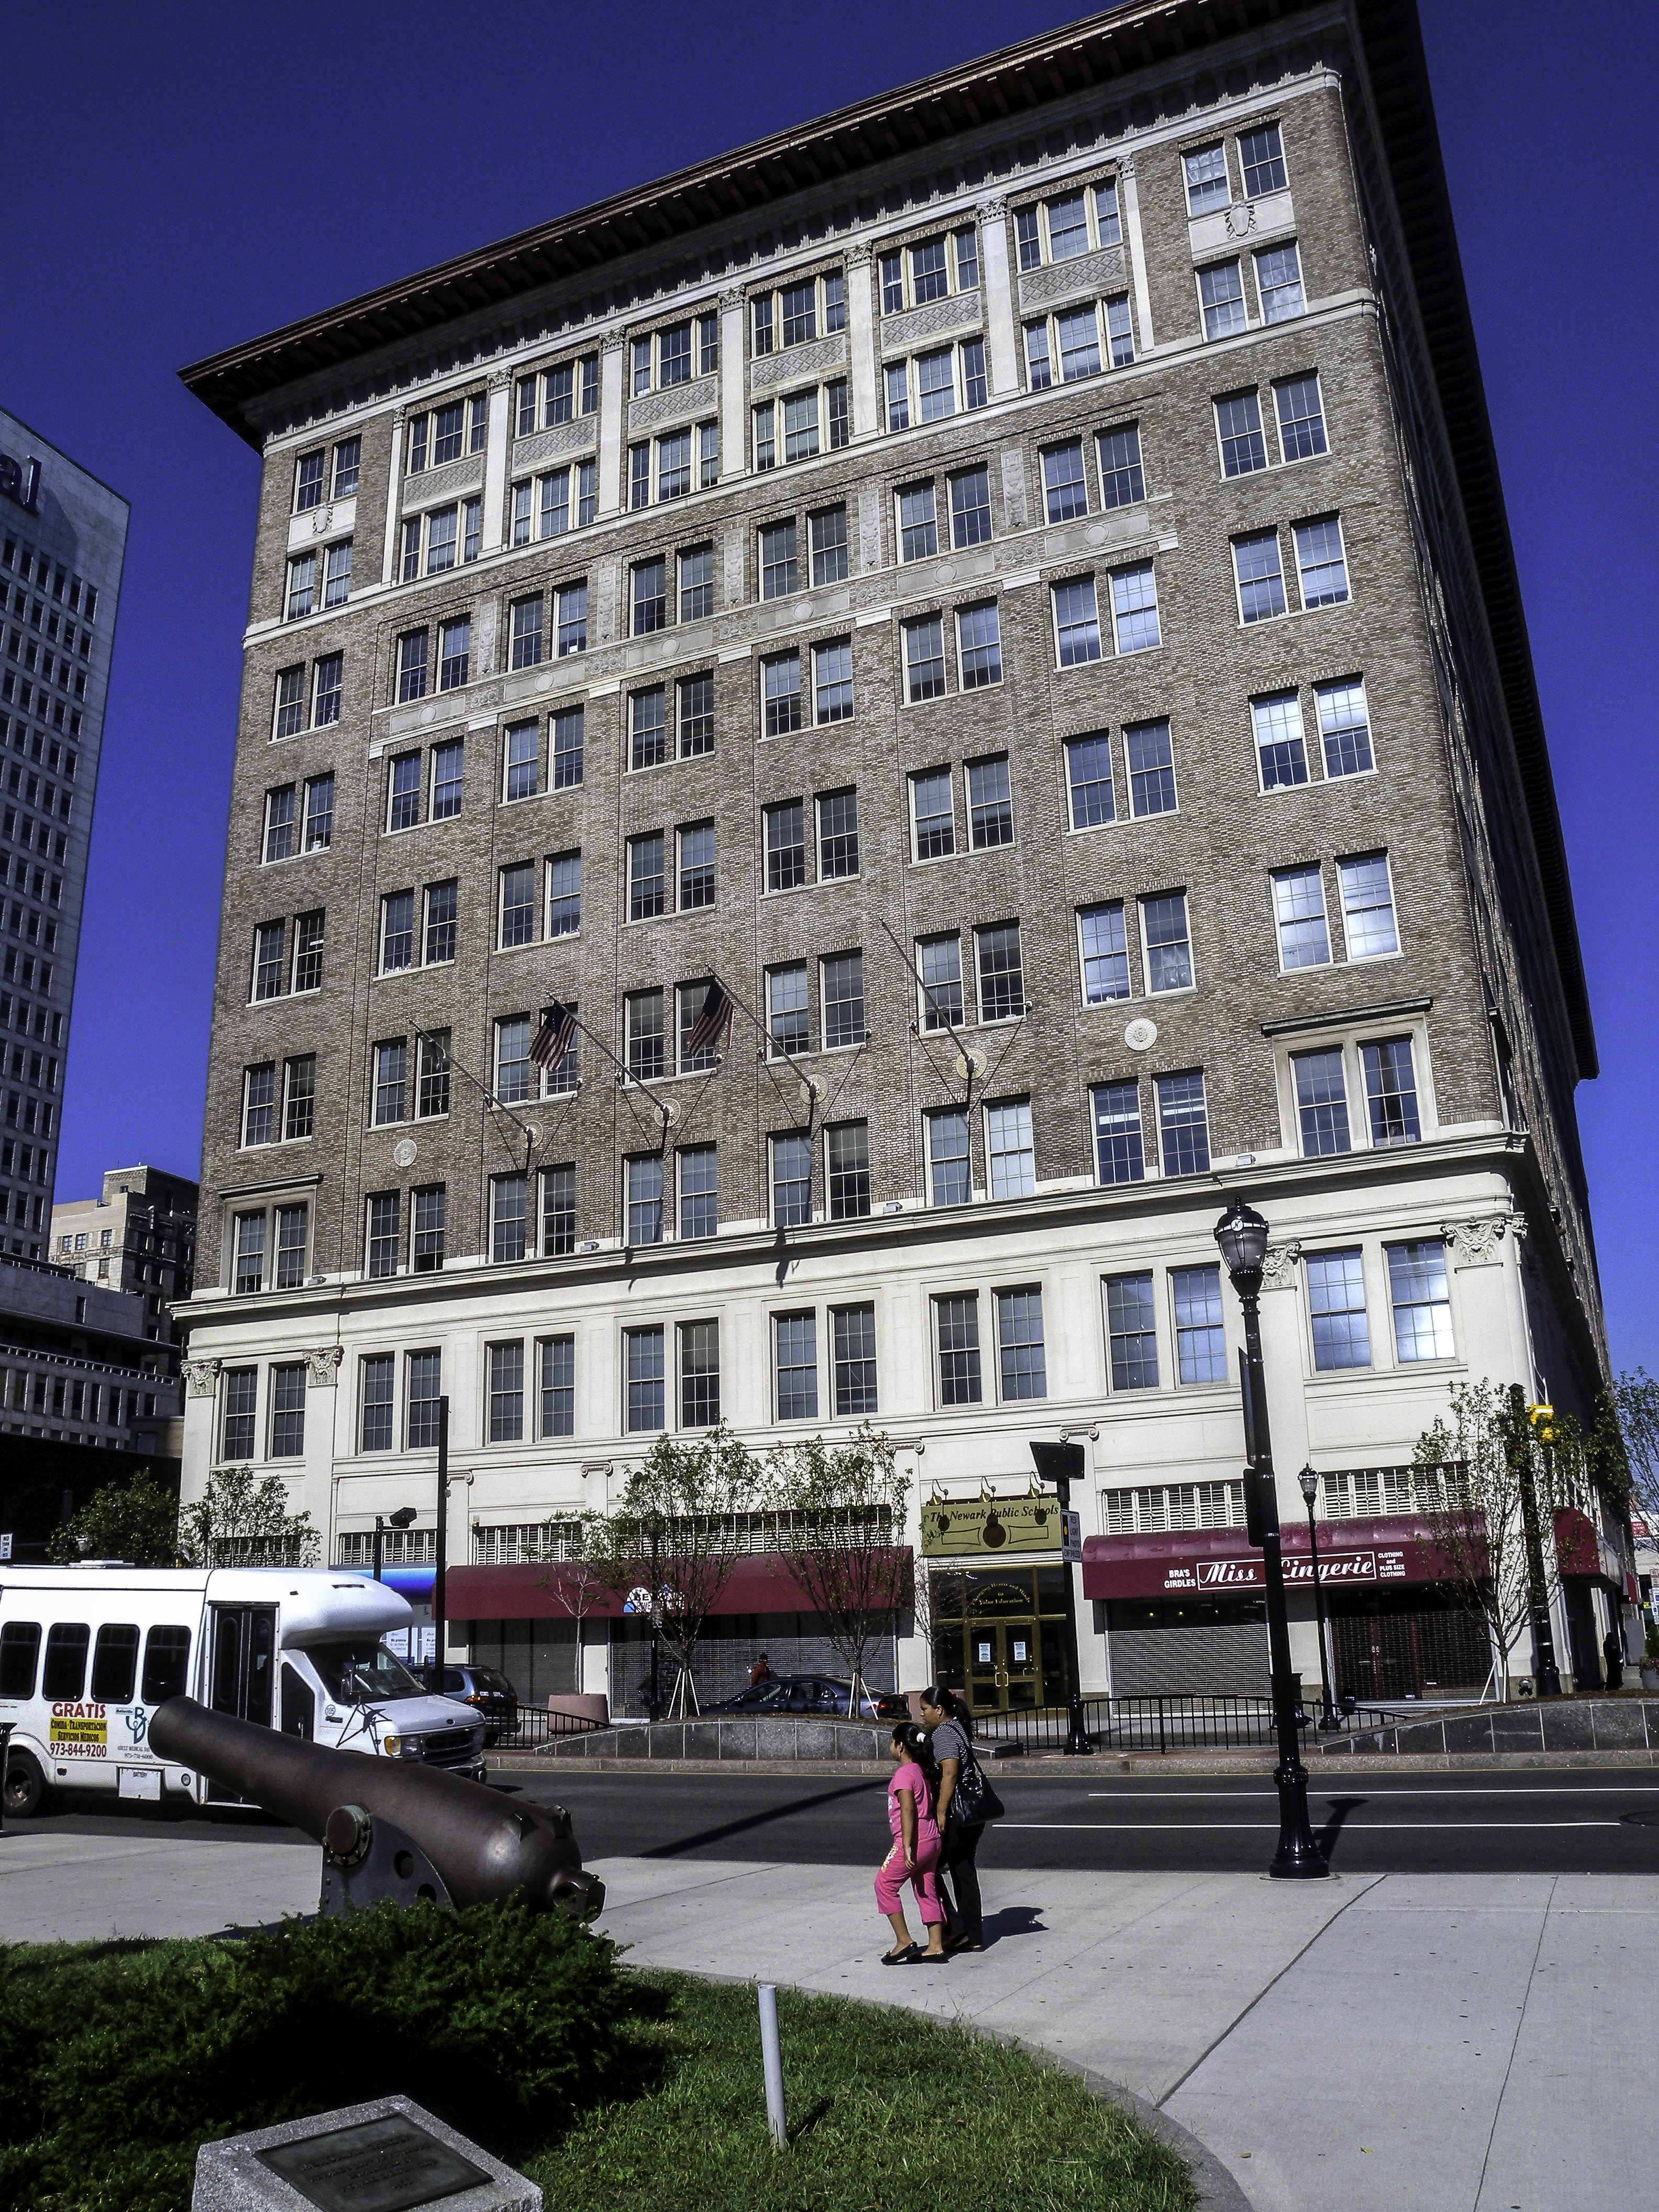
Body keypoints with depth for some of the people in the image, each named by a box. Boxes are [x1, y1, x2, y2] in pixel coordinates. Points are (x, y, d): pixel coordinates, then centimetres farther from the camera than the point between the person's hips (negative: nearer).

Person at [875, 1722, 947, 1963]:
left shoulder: (904, 1774, -13)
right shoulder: (923, 1772, 13)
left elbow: (908, 1811, -20)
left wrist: (907, 1847, -21)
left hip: (915, 1841, -9)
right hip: (932, 1840, 9)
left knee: (885, 1884, 2)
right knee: (927, 1892, 13)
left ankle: (904, 1941, 1)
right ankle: (936, 1945, 12)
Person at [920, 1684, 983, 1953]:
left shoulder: (944, 1733, -14)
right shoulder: (957, 1728, 15)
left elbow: (950, 1773, -23)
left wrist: (941, 1813, -23)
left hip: (955, 1814, -10)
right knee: (963, 1871, 12)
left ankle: (954, 1928, 0)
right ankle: (973, 1938, 15)